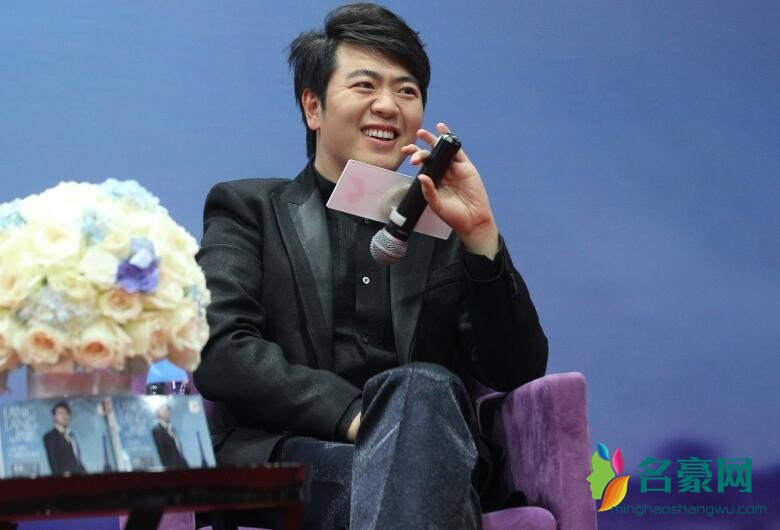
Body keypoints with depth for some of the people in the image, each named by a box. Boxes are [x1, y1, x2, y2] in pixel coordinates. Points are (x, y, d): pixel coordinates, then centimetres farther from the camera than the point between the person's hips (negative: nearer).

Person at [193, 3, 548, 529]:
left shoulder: (445, 227, 22)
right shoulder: (248, 209, 17)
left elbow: (520, 373, 11)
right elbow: (217, 350, -2)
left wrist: (481, 233, -2)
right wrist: (354, 415, -16)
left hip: (430, 452, 4)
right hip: (283, 456, -3)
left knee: (424, 388, -33)